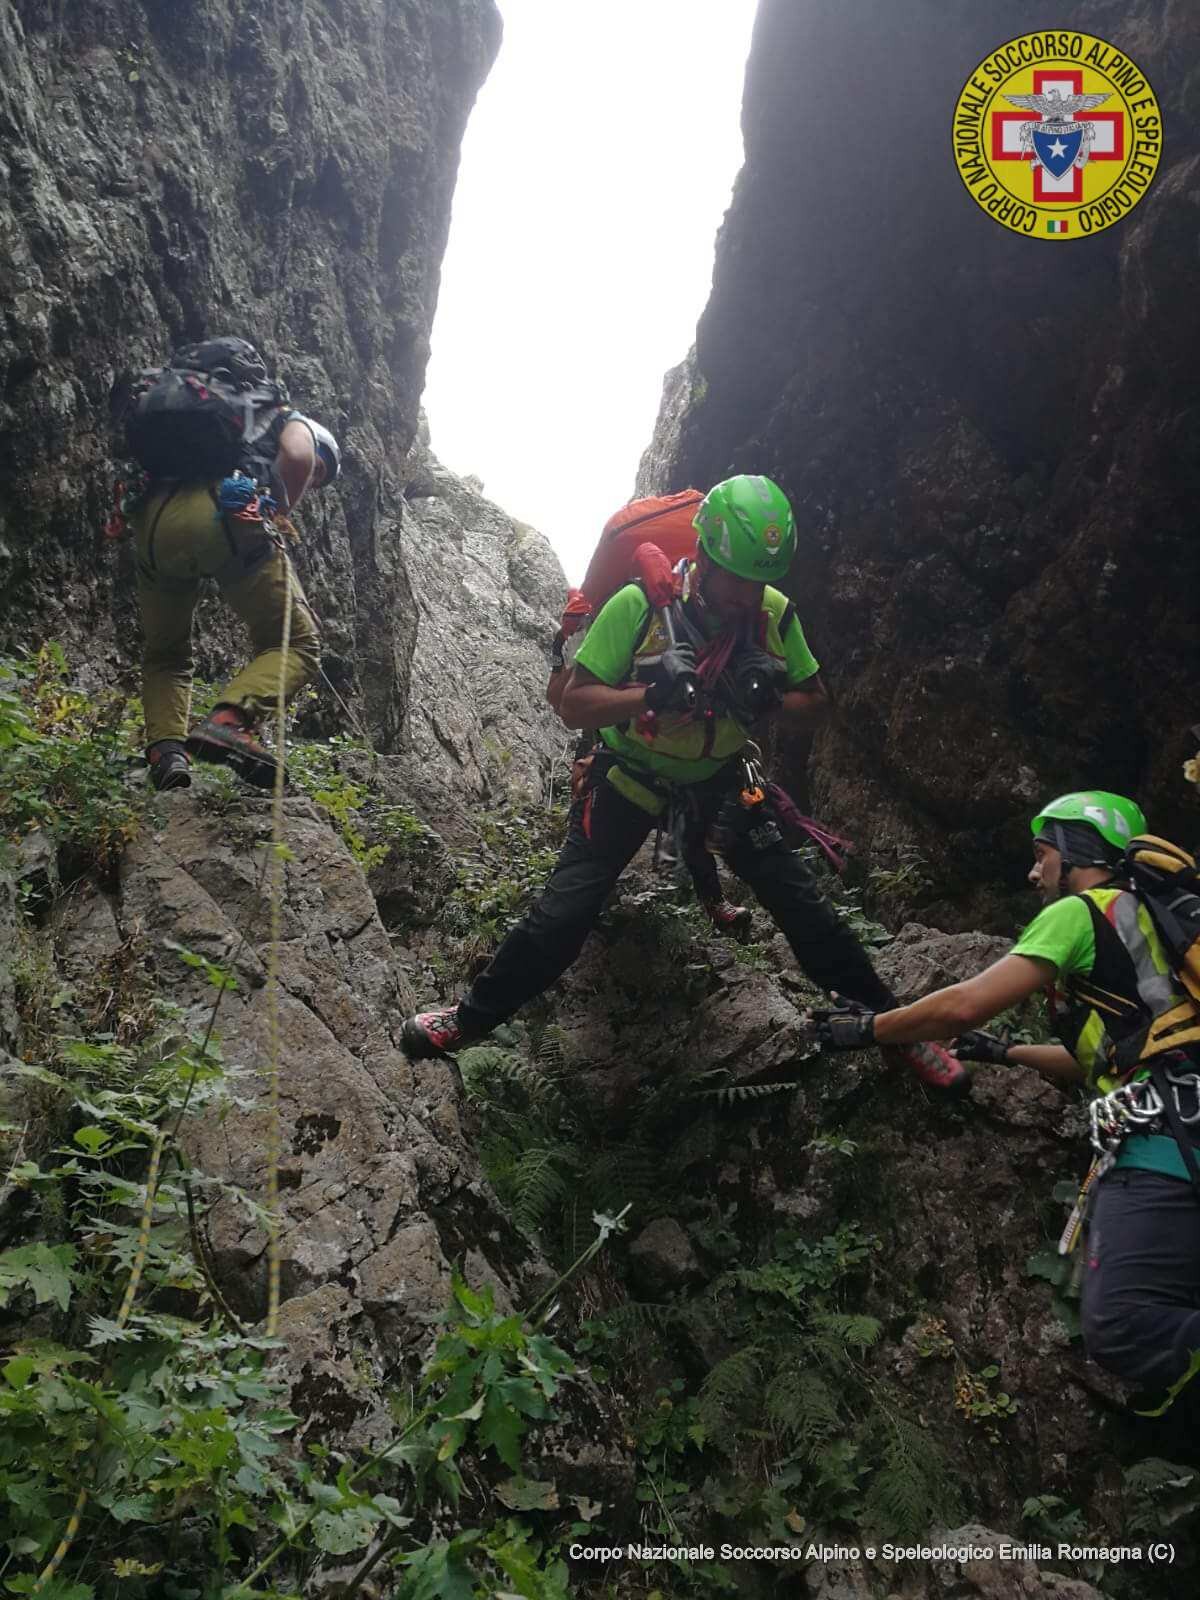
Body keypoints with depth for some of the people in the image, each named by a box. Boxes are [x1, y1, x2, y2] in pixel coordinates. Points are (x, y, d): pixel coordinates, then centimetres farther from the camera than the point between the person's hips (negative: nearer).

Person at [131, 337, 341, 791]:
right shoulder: (292, 422, 25)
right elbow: (296, 455, 0)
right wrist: (280, 508, 16)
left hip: (151, 519, 6)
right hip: (224, 512, -6)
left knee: (164, 653, 22)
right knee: (296, 642, 2)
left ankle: (165, 750, -1)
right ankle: (227, 723, -23)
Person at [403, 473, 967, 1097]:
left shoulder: (775, 612, -14)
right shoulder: (639, 603, -25)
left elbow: (815, 706, -3)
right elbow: (574, 704, -22)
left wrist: (771, 699, -26)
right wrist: (652, 694, -40)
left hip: (720, 777, 2)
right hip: (630, 774, -2)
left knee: (803, 905, -2)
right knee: (564, 911, -8)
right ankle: (472, 1017, 14)